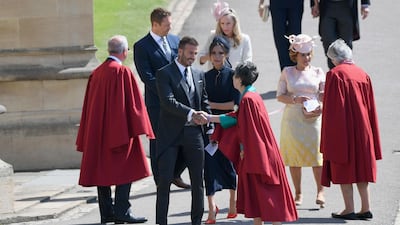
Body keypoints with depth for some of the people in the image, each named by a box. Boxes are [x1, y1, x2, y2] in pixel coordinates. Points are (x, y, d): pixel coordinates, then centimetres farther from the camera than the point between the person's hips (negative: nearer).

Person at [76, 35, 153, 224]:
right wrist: (138, 128, -8)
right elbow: (133, 102, -13)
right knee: (125, 170, -4)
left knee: (102, 170, 8)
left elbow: (89, 105, 14)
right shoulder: (122, 72, -11)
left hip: (97, 131, 7)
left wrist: (87, 138, 19)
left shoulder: (96, 73, 10)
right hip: (120, 129, -7)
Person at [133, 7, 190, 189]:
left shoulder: (175, 41, 11)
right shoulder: (141, 46, -7)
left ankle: (175, 174, 21)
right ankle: (161, 181, 12)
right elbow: (147, 77, -12)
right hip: (157, 102, -5)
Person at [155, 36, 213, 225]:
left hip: (194, 134, 5)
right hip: (171, 134, -5)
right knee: (165, 180, -5)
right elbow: (168, 101, -18)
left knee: (197, 180, 7)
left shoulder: (199, 75, 14)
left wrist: (209, 128, 10)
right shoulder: (164, 74, -5)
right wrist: (191, 114, -28)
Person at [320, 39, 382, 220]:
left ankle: (349, 209, 1)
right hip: (362, 128, 6)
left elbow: (331, 107, -13)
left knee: (343, 169, 2)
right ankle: (365, 208, 11)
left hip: (342, 129, -6)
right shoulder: (363, 74, 6)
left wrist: (329, 135, -7)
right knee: (360, 167, 12)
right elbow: (370, 106, 10)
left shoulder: (335, 74, -12)